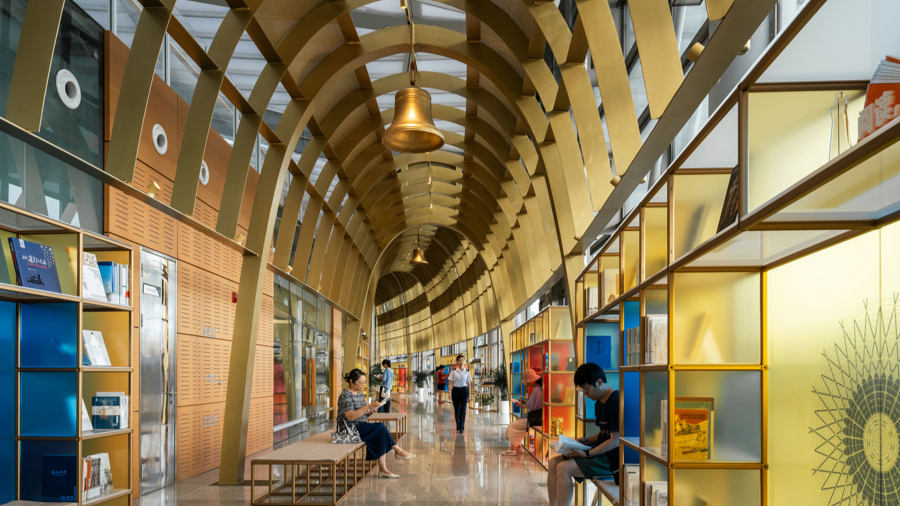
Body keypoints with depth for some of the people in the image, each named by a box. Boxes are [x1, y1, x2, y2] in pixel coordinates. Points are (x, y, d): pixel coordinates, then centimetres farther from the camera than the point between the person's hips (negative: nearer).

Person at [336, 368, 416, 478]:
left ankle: (383, 469, -22)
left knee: (380, 437, -19)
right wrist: (368, 407, -26)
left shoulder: (360, 394, 15)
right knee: (381, 428, -24)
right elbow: (350, 417, -23)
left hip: (361, 427, 8)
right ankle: (398, 451, -10)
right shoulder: (345, 396, -12)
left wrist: (369, 412, -1)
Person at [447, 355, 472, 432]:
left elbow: (469, 384, 7)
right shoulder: (453, 371, 0)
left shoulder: (467, 372, 3)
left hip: (464, 391, 0)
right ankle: (458, 426, 20)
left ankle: (462, 427, -13)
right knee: (456, 409, 7)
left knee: (463, 409, -11)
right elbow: (450, 382, -2)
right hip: (456, 390, 0)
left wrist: (469, 395, 7)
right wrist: (450, 393, -12)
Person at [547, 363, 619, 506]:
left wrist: (587, 454, -19)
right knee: (554, 462, -1)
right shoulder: (599, 403, 14)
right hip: (600, 452, 10)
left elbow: (615, 440, -20)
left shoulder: (615, 401, -18)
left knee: (564, 468, -22)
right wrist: (586, 440, 4)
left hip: (613, 458, -10)